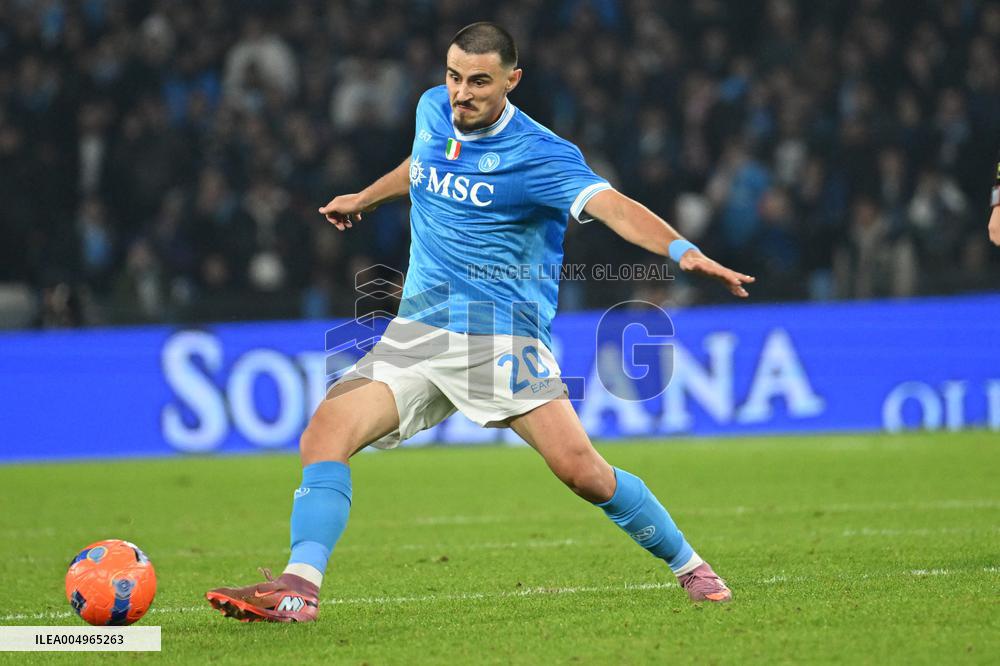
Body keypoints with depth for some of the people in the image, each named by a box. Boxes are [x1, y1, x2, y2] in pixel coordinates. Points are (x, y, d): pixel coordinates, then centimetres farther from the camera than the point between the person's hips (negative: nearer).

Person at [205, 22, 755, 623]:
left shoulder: (540, 155, -12)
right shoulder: (433, 111, 8)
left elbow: (613, 206, -27)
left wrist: (684, 251, -44)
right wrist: (365, 199, 47)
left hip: (504, 336, -5)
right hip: (417, 333, 6)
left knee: (581, 470, -17)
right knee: (325, 432, -16)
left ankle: (689, 566, 5)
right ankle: (298, 589, -21)